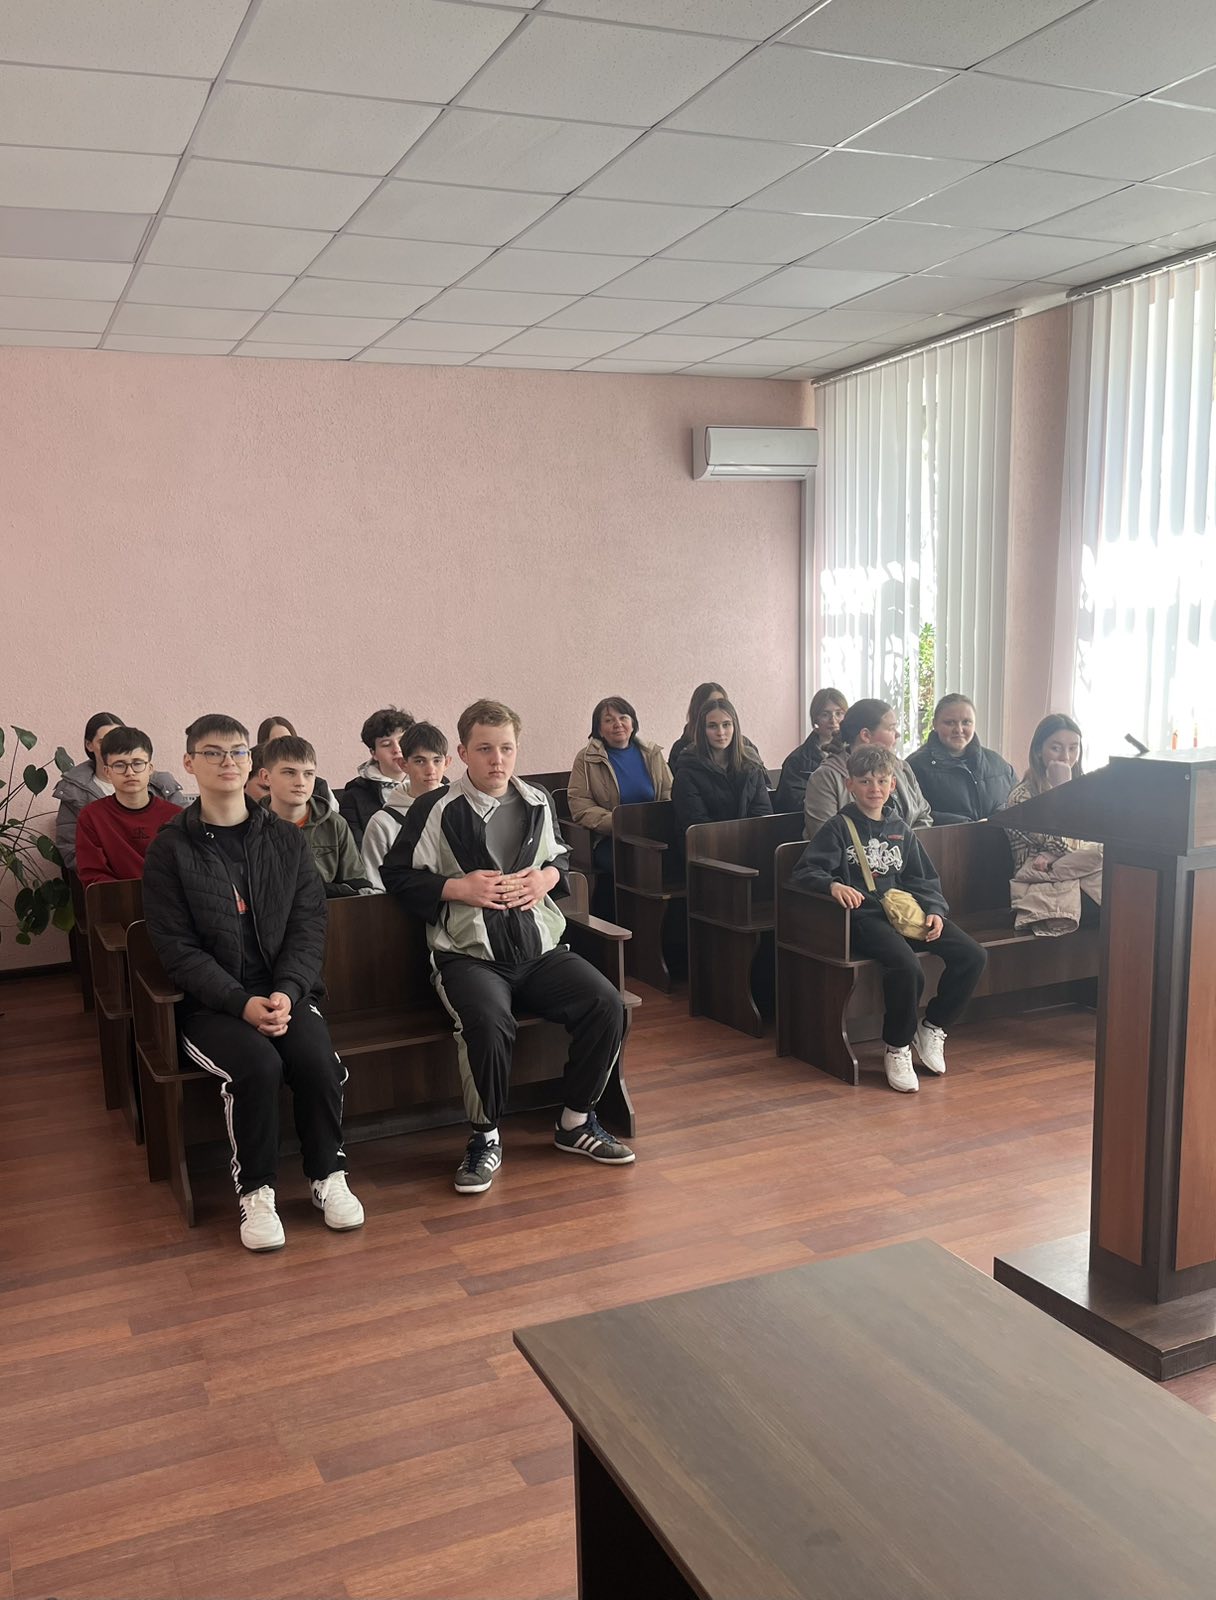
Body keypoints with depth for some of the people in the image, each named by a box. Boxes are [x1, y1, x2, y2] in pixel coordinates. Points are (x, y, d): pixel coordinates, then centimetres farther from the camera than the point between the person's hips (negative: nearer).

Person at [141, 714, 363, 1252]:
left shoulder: (286, 840, 9)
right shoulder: (170, 849, 1)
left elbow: (309, 926, 2)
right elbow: (178, 949, -6)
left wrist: (287, 994, -16)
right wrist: (243, 1003, -19)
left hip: (285, 991, 2)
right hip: (210, 1001, -2)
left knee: (317, 1057, -27)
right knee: (258, 1063, -31)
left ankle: (328, 1176, -3)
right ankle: (255, 1191, -9)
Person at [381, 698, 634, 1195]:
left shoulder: (538, 803, 12)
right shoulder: (436, 809, -3)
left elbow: (560, 856, 27)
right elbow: (396, 874, 1)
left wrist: (548, 876, 4)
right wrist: (459, 887, -11)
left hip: (539, 949, 5)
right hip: (468, 954, -4)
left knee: (606, 1004, -17)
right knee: (488, 1022, -35)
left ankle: (576, 1122, 6)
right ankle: (485, 1139, -8)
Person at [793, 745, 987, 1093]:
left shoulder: (900, 829, 17)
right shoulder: (837, 828, 0)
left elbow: (922, 879, 21)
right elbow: (805, 872, -10)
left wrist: (933, 910, 2)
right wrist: (833, 885, -31)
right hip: (864, 916, -6)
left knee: (973, 955, -11)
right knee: (906, 966, -34)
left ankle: (932, 1028, 8)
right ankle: (896, 1048, -10)